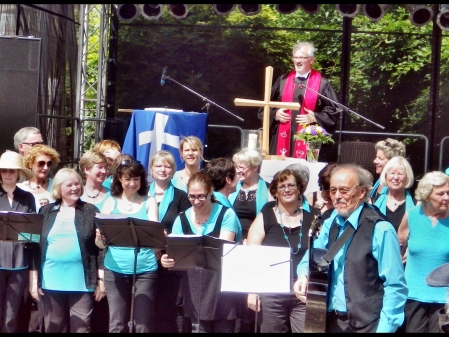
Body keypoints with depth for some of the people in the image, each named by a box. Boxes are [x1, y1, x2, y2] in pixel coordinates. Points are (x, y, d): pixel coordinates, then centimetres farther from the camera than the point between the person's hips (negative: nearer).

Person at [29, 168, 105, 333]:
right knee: (54, 329, 9)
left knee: (81, 329, 1)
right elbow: (36, 246, 7)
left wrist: (101, 279, -2)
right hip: (51, 282, 2)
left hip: (82, 283, -2)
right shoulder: (46, 212, 8)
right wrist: (34, 280, 2)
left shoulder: (90, 211, 4)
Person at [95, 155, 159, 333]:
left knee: (143, 324, -2)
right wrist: (100, 237, -20)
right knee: (117, 324, 4)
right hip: (115, 270, 1)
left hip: (145, 270, -1)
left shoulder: (149, 202, 4)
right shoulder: (111, 202, 7)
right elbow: (100, 243, 4)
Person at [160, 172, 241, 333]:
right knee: (201, 327, 6)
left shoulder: (226, 214, -6)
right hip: (194, 287, 3)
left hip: (223, 285, -3)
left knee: (224, 327, -2)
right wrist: (167, 259, -24)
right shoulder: (182, 219, 6)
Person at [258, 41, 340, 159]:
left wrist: (315, 117, -11)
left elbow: (333, 110, 1)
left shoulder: (322, 83, 1)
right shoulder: (283, 80, 12)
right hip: (283, 137, 3)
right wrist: (275, 114, 0)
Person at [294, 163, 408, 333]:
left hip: (365, 325, -6)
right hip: (330, 321, 7)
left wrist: (384, 329, -18)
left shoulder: (380, 229, -13)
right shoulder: (330, 224, 8)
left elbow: (395, 287, -13)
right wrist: (303, 275, -2)